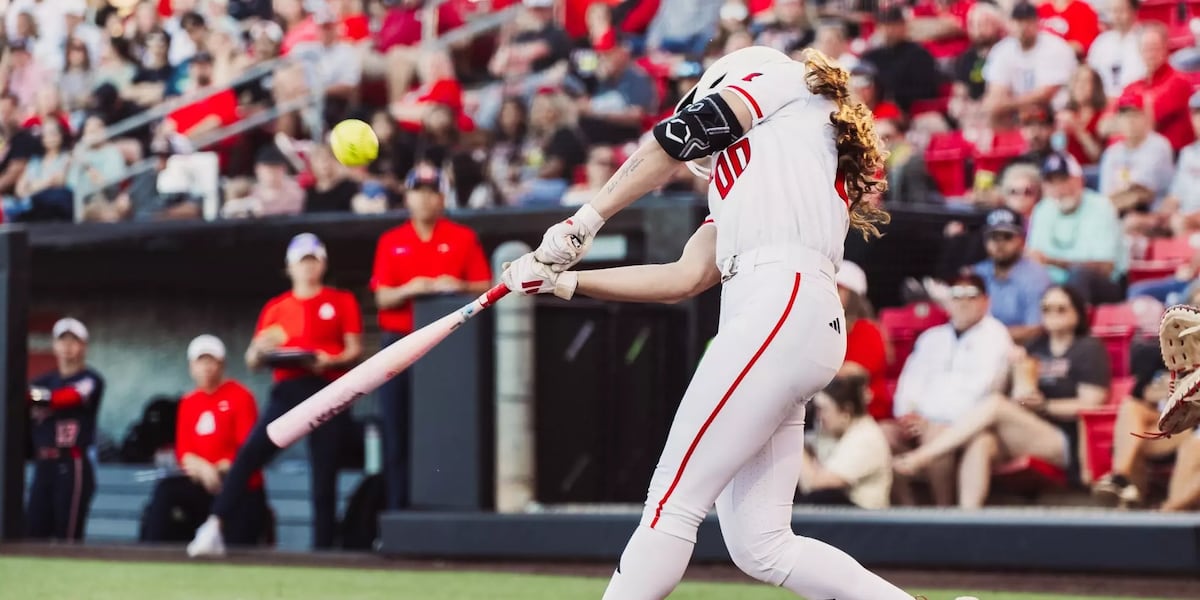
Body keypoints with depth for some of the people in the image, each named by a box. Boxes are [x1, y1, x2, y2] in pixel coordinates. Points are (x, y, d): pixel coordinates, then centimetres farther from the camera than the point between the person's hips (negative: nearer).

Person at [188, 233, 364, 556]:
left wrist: (331, 361, -15)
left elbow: (355, 351, 4)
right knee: (248, 454, -18)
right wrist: (261, 350, -10)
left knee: (324, 475, -3)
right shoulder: (276, 308, 15)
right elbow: (251, 360, 13)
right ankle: (213, 528, -23)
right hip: (288, 391, 1)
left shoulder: (342, 301, 10)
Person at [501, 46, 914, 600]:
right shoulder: (743, 186, 33)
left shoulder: (778, 75, 15)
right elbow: (687, 278, 24)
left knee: (672, 504, -11)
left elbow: (680, 135, 0)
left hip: (782, 309, -9)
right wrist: (564, 281, 20)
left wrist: (586, 220, 2)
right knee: (759, 547, 4)